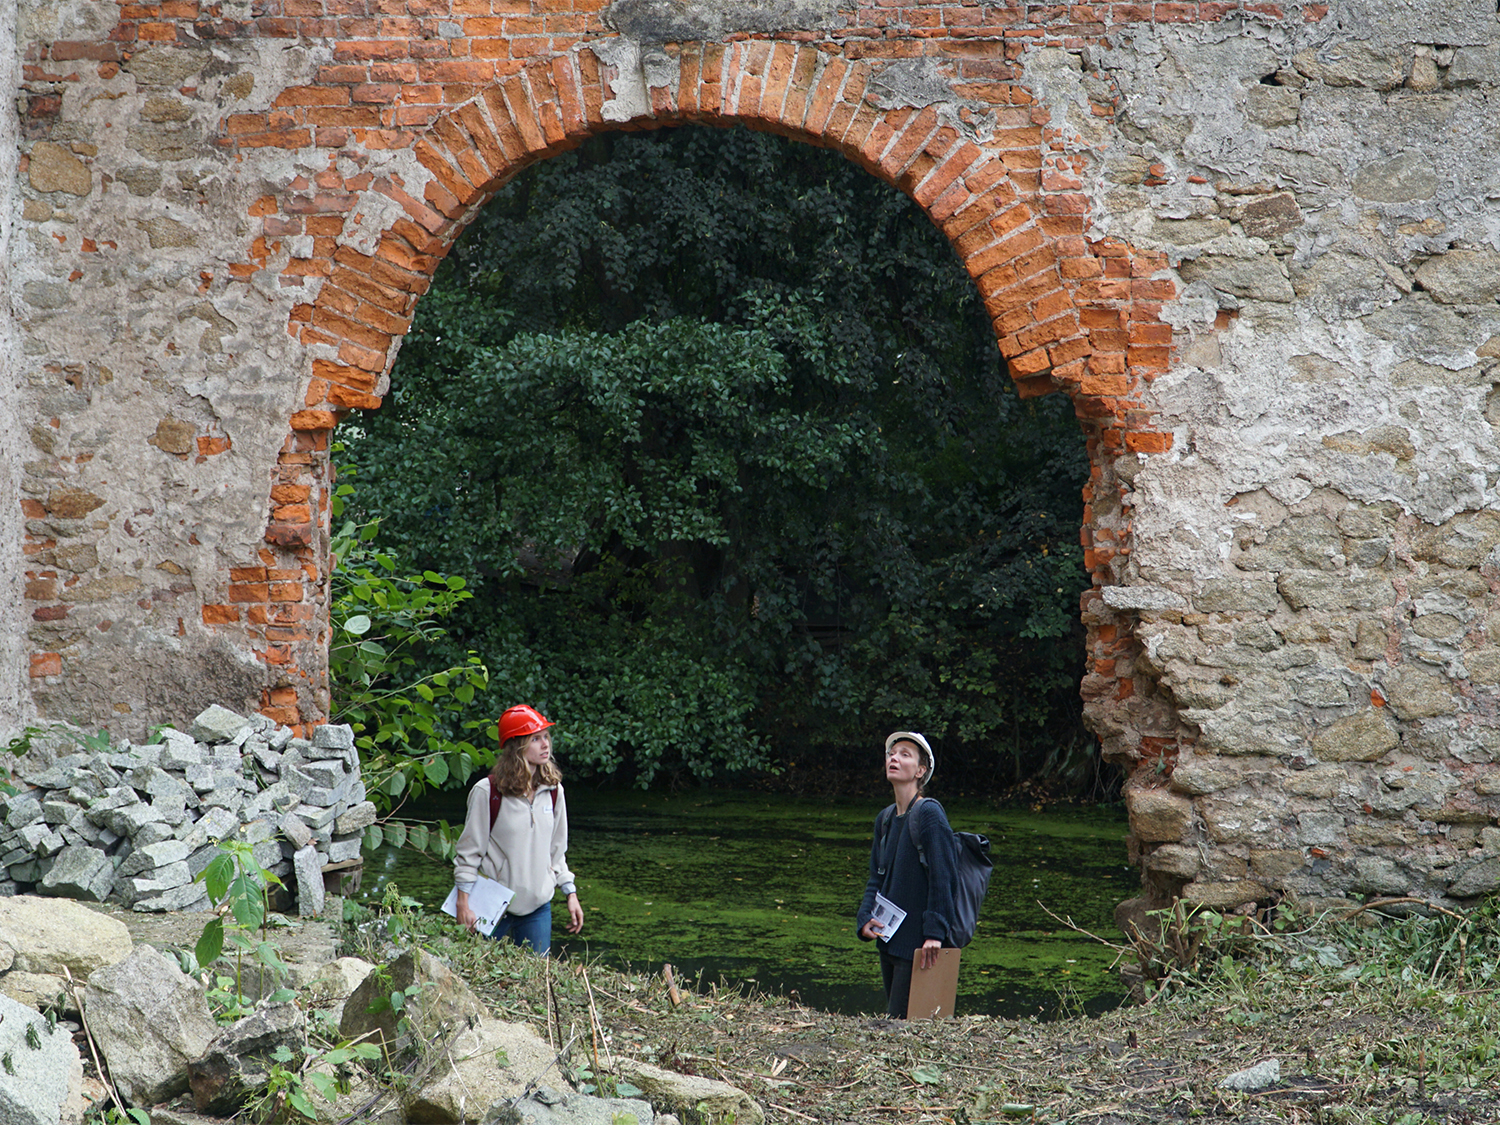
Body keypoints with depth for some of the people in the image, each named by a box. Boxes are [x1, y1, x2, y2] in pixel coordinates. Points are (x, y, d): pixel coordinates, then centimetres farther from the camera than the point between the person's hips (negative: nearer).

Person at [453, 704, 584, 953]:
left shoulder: (553, 791, 4)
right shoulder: (487, 792, -10)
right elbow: (469, 851, -6)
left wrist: (570, 894, 10)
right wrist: (463, 903, -9)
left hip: (538, 905, 4)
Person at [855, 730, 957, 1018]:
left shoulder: (929, 813, -13)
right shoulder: (885, 818, 12)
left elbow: (941, 878, -16)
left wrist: (934, 932, -21)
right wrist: (865, 918, -1)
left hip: (917, 942, -9)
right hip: (889, 939, 9)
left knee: (900, 1020, -11)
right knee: (892, 1017, 13)